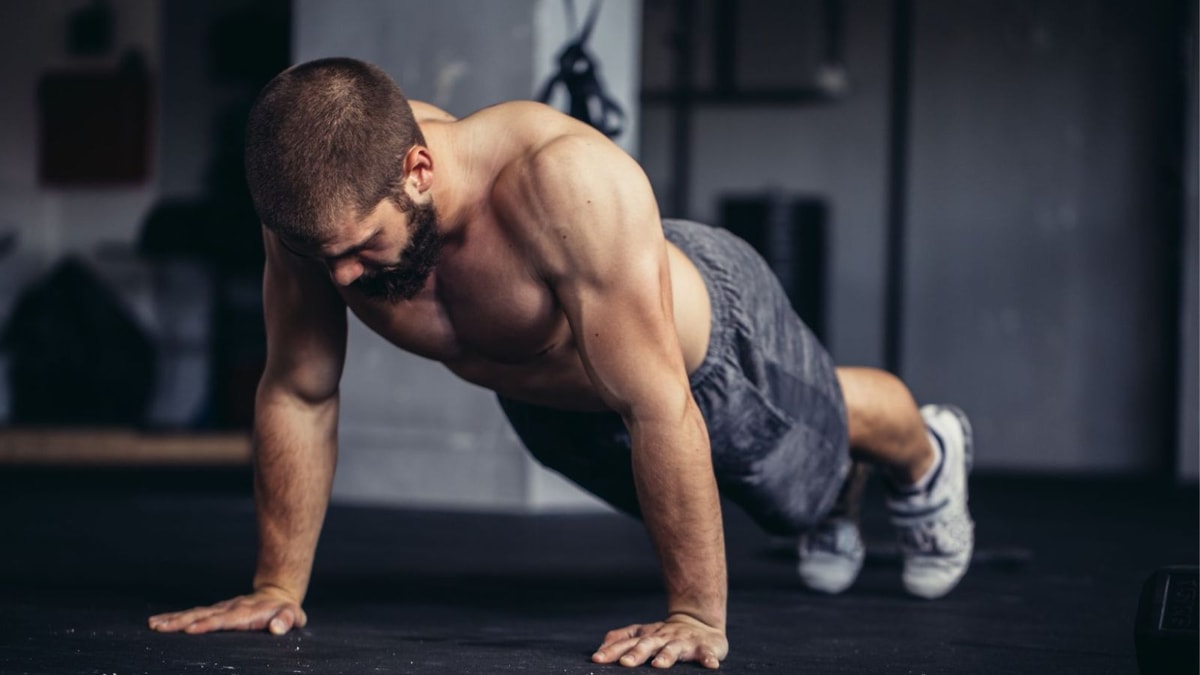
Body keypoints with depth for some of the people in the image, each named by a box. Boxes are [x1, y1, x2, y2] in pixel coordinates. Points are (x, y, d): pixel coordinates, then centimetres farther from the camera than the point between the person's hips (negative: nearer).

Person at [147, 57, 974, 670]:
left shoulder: (570, 182, -51)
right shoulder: (322, 203, -35)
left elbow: (661, 409, -47)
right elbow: (298, 394, -21)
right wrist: (278, 586, -19)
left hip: (709, 342, -4)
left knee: (820, 426, 29)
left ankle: (926, 455, 65)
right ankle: (827, 513, 67)